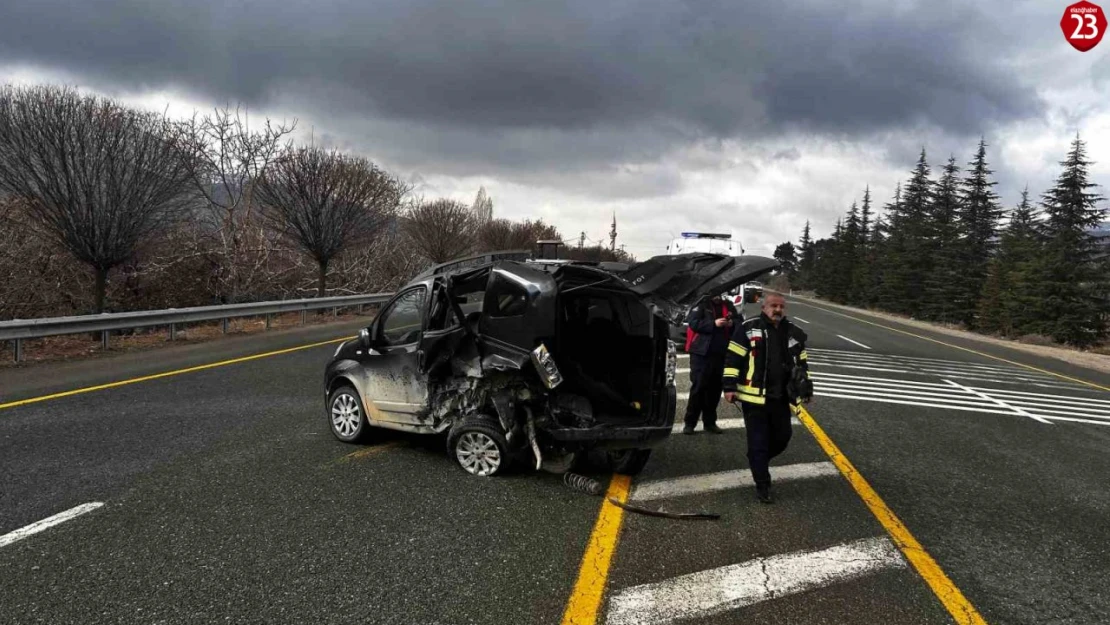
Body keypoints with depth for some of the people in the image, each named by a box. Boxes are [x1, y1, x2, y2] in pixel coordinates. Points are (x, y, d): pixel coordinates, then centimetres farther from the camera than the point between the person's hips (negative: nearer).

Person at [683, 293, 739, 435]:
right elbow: (693, 322, -13)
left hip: (721, 354, 5)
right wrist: (714, 323, -20)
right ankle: (690, 423, 2)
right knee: (698, 387, -4)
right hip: (701, 353, -5)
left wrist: (732, 324, -4)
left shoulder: (729, 306, 14)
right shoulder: (702, 305, -1)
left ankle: (710, 422, 19)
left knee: (715, 388, 9)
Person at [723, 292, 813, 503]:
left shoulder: (794, 333, 10)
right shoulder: (748, 328, -6)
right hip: (754, 397, -5)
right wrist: (730, 386, -11)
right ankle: (762, 486, 8)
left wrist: (806, 389, 17)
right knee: (758, 442, -1)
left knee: (782, 438, 12)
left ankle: (758, 461, 39)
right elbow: (733, 359, -7)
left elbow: (801, 364, 20)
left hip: (781, 398, 5)